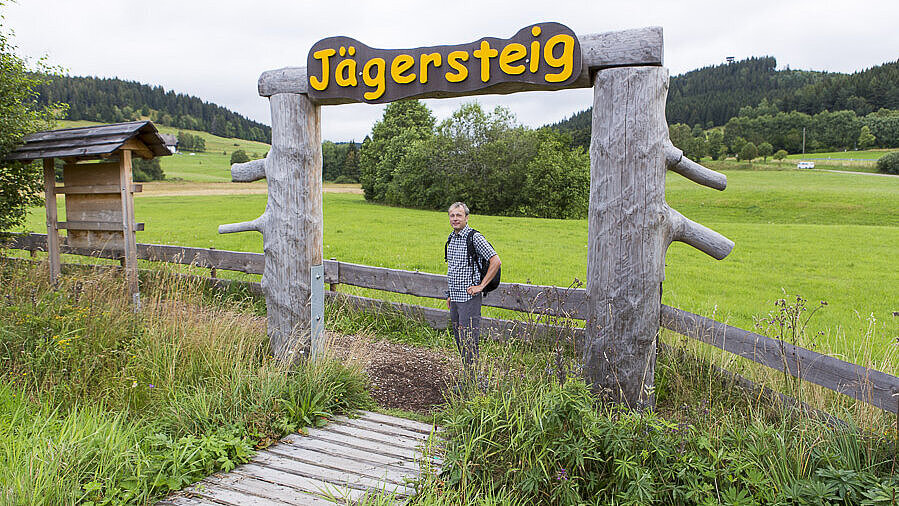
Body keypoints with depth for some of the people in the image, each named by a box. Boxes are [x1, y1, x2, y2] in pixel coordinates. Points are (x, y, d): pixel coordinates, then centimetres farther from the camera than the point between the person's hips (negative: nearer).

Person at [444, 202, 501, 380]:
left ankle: (473, 382, 2)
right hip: (455, 298, 9)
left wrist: (481, 286, -16)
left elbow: (495, 261, -17)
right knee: (459, 340, 14)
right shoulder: (451, 238, 13)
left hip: (469, 298, -9)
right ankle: (468, 378, 24)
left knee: (469, 341, -7)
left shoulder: (475, 238, -12)